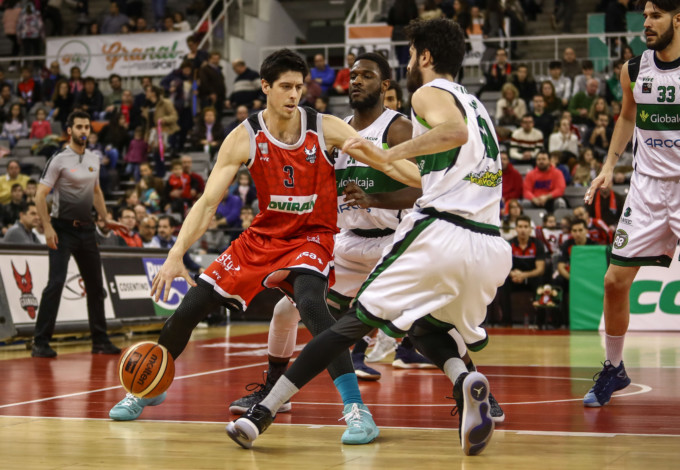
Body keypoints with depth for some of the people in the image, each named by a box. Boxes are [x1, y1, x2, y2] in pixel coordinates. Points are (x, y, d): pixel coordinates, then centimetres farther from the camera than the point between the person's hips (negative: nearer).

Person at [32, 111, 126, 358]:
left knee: (95, 284, 10)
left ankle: (100, 340, 20)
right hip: (63, 229, -7)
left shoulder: (94, 159, 11)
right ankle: (40, 342, -9)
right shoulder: (59, 159, -9)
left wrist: (106, 219, 17)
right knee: (56, 283, -14)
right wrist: (47, 227, -18)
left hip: (86, 229, 7)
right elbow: (40, 195, -11)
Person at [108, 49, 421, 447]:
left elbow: (383, 160, -17)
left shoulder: (325, 129, -14)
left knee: (310, 302, -34)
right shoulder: (244, 138, -12)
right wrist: (176, 256, -24)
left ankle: (356, 409, -29)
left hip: (312, 235, -3)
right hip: (265, 235, 3)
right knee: (191, 306, 3)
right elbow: (208, 202, -14)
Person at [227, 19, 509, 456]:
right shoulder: (477, 105, 27)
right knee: (426, 327, 26)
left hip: (440, 233, -6)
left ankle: (263, 413, 3)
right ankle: (465, 379, -7)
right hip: (491, 246, 7)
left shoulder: (429, 93, 2)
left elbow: (454, 131, -20)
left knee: (356, 321, 3)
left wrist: (390, 154, -20)